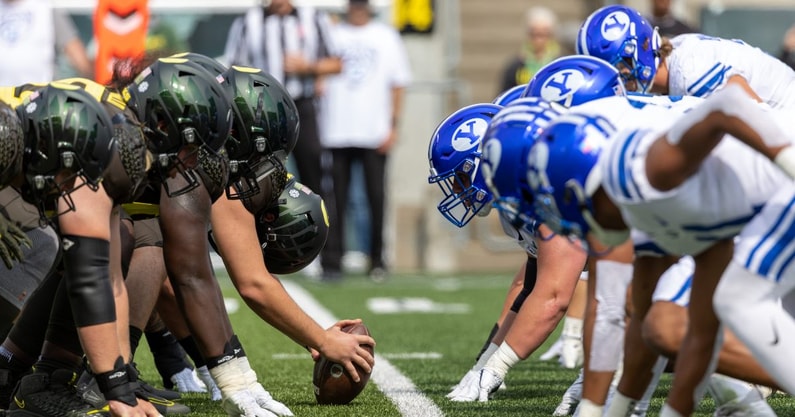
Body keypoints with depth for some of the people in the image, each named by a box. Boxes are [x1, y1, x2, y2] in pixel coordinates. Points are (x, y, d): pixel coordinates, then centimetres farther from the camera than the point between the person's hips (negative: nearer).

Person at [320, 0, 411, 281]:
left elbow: (398, 85, 6)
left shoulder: (386, 37, 7)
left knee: (377, 197, 0)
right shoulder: (331, 35, 9)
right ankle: (333, 256, 7)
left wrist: (393, 127, -3)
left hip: (375, 132, -1)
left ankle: (377, 260, 7)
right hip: (336, 132, 1)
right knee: (336, 198, 1)